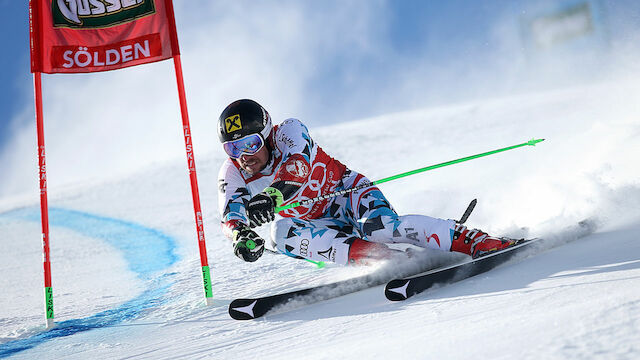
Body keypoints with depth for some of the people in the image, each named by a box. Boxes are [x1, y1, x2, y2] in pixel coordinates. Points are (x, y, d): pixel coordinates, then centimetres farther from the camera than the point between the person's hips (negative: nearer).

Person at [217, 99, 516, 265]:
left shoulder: (288, 131, -17)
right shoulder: (232, 175, -6)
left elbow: (299, 165, -38)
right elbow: (230, 217, -21)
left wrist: (273, 195, -57)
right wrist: (241, 235, -45)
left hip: (346, 194, -4)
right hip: (318, 226, 4)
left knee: (378, 226, -35)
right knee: (282, 232, -29)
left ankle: (476, 242, -27)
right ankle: (386, 259, -35)